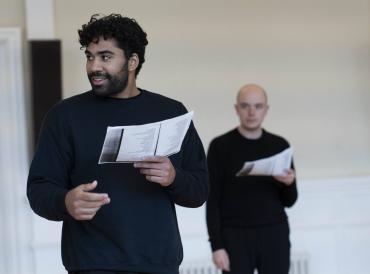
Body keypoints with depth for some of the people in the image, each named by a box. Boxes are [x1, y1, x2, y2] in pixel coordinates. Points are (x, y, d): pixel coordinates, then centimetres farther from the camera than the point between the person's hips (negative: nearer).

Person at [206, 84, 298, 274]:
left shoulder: (279, 145, 7)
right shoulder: (221, 146, 0)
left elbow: (289, 201, 10)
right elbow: (213, 200, -3)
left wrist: (289, 183, -13)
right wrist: (216, 245, -11)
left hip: (275, 236, 2)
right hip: (235, 237, -2)